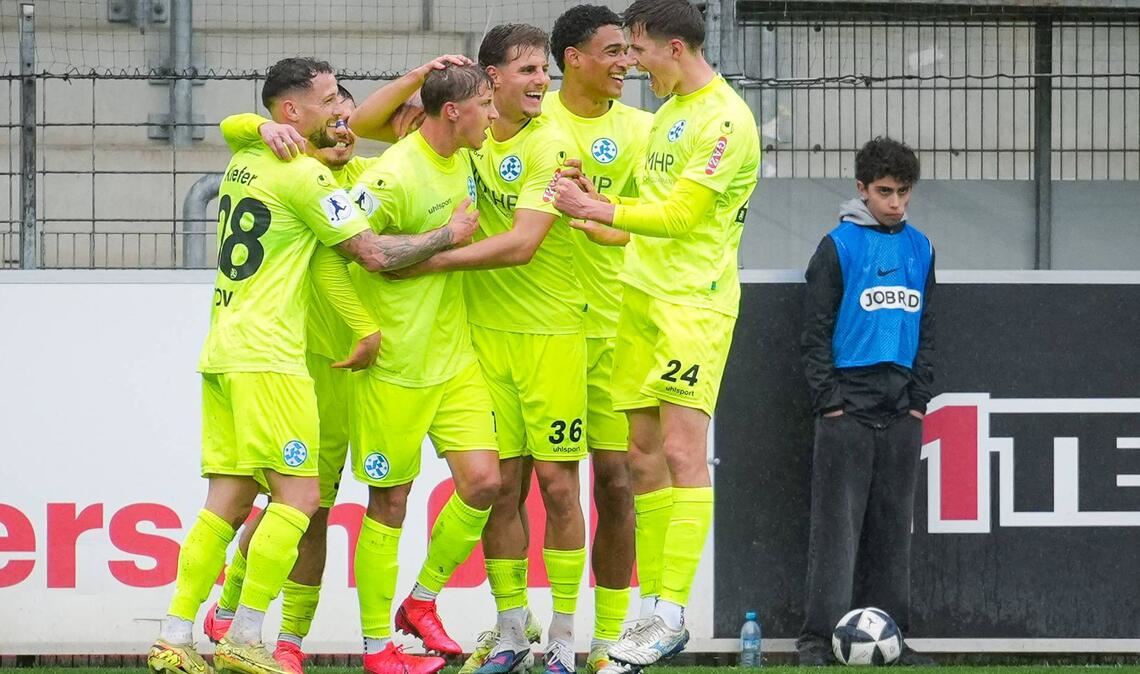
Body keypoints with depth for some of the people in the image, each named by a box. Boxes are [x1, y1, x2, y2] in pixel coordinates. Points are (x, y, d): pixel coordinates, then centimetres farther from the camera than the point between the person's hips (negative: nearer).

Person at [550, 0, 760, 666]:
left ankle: (672, 617, -12)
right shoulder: (671, 110, 17)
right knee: (643, 454, 7)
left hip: (694, 303, -9)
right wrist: (592, 202, 8)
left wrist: (600, 210, -13)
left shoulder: (724, 119, -12)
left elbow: (681, 214, -17)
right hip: (643, 296, 9)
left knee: (682, 450, -11)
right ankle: (656, 608, 11)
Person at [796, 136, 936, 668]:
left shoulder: (919, 248, 12)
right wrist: (828, 400, -9)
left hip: (901, 406, 5)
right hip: (849, 400, -5)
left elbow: (926, 328, 15)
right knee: (838, 522, -7)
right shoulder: (839, 247, -2)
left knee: (892, 525, 6)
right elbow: (816, 331, -3)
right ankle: (819, 637, -9)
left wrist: (919, 399, 6)